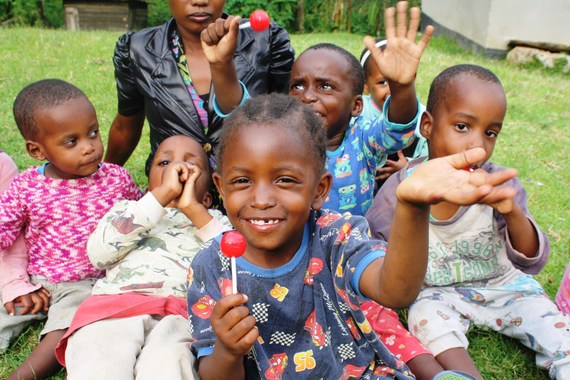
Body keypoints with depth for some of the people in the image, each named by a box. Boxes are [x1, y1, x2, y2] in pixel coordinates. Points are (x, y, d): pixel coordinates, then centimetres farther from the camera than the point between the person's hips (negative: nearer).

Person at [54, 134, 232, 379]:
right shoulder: (128, 211, 28)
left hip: (179, 315, 0)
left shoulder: (214, 220, 27)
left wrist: (194, 209, 1)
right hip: (112, 306, 1)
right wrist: (162, 195, 0)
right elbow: (99, 253, 4)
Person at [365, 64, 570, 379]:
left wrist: (513, 213, -34)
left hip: (501, 285, 2)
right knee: (426, 315, -31)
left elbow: (531, 263, -17)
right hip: (436, 291, -2)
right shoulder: (403, 186, -18)